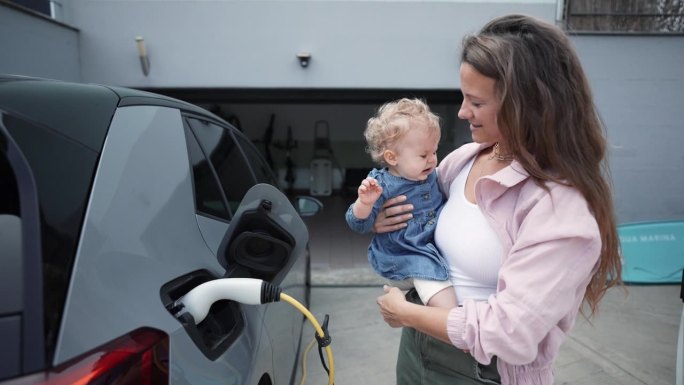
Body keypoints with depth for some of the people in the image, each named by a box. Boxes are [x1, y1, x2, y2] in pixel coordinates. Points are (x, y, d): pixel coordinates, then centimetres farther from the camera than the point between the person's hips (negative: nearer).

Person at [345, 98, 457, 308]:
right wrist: (364, 202, -36)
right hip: (405, 257, -8)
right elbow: (358, 225, -18)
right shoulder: (381, 186, -18)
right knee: (428, 269, -28)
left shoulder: (430, 174, 4)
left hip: (436, 244, 8)